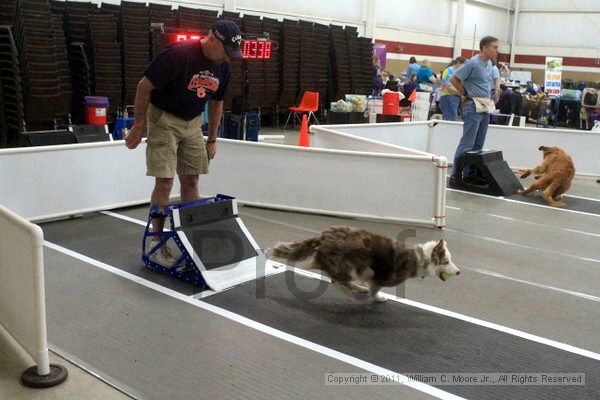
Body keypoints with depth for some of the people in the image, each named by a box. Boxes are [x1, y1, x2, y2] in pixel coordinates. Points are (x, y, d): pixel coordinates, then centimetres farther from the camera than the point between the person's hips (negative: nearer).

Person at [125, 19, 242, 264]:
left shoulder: (223, 66, -3)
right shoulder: (177, 54, -24)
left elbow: (216, 102, 11)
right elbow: (144, 86, -17)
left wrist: (212, 139, 12)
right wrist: (138, 126, -13)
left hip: (193, 123, 6)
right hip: (164, 120, -6)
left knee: (191, 182, 6)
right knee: (164, 182, -7)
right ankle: (157, 243, 5)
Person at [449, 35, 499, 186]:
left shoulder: (489, 64, 12)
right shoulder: (473, 63, -13)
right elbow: (453, 79, -12)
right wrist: (466, 93, -4)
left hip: (486, 106, 9)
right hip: (474, 106, -8)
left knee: (478, 145, 10)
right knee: (467, 144, -8)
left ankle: (470, 174, 17)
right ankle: (455, 176, -3)